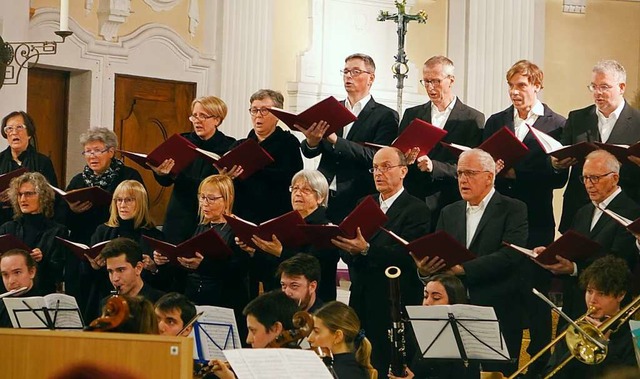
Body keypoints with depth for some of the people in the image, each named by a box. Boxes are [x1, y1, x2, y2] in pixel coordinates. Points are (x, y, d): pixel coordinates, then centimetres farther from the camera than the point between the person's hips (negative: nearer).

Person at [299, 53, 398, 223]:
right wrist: (312, 141, -16)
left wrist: (335, 140, -21)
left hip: (356, 203, -3)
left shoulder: (386, 116, 1)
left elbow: (376, 157, -12)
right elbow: (308, 152, 9)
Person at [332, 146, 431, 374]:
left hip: (394, 306, -6)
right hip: (361, 302, 6)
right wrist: (348, 248, -14)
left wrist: (366, 249, -30)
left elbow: (405, 254, -17)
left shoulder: (416, 210, -3)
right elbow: (347, 255, 11)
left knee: (386, 368, -6)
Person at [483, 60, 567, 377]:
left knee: (535, 293, 0)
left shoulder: (556, 125, -2)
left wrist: (515, 173, -18)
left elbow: (558, 176, -11)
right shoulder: (495, 122, 11)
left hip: (535, 222, -4)